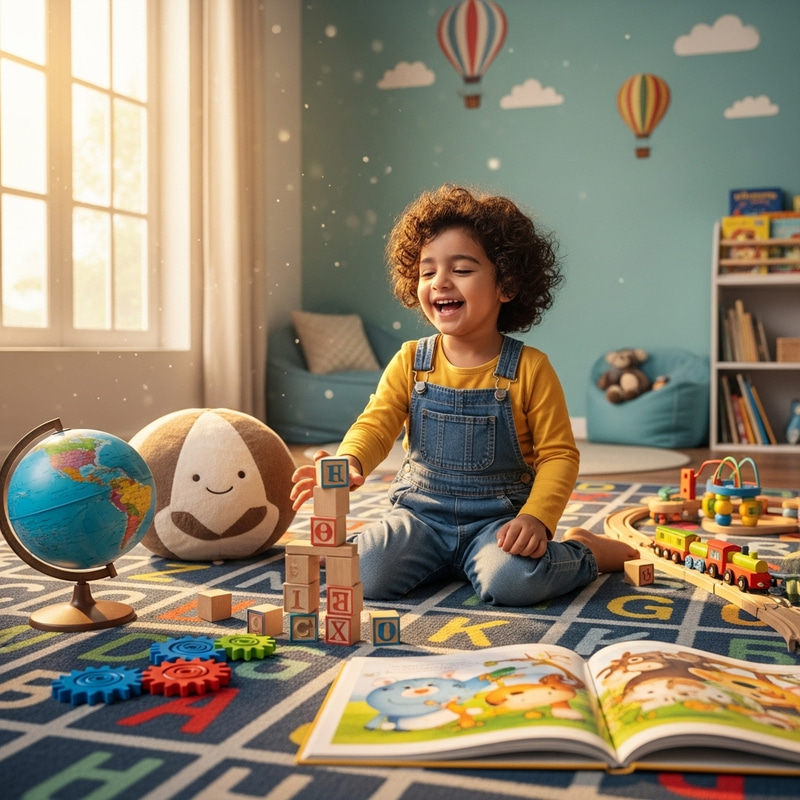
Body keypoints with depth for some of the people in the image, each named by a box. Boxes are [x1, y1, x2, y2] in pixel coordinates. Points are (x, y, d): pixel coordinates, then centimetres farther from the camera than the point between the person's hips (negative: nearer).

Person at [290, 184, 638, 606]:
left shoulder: (530, 368, -7)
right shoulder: (410, 363, 0)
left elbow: (558, 454, -6)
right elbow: (375, 425, -8)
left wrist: (536, 518, -21)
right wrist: (348, 465, -31)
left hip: (497, 518, -2)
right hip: (420, 512, 3)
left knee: (513, 581, -31)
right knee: (367, 575, -21)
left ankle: (587, 551, 4)